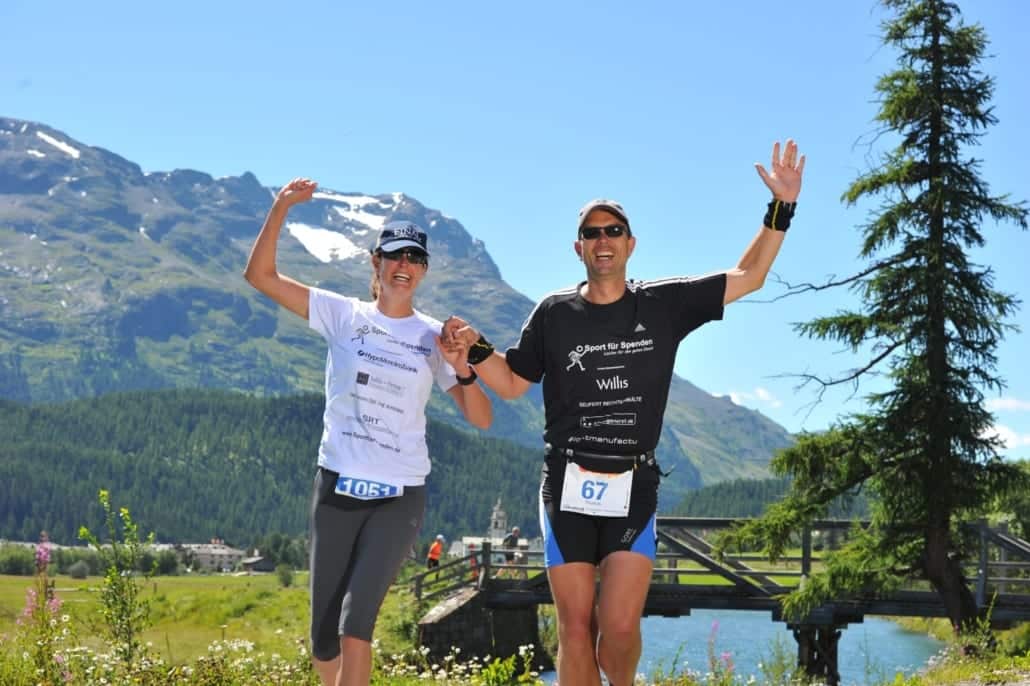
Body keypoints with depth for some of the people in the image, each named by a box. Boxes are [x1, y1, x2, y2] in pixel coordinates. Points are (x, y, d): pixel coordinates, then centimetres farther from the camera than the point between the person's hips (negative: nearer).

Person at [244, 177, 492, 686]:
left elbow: (481, 420, 0)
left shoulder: (434, 338, 3)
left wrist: (462, 368, -17)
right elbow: (260, 275, -4)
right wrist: (280, 209, -15)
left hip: (399, 496, -1)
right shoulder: (343, 316, 2)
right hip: (336, 488, 1)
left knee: (354, 625, -16)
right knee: (324, 638, 6)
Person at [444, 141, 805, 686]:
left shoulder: (664, 304, 4)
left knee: (620, 627, -11)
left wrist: (782, 209, -2)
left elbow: (748, 277, 7)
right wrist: (475, 349, -6)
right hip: (567, 487, 0)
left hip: (634, 487, 0)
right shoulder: (554, 313, 5)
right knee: (576, 628, -1)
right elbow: (511, 383, 12)